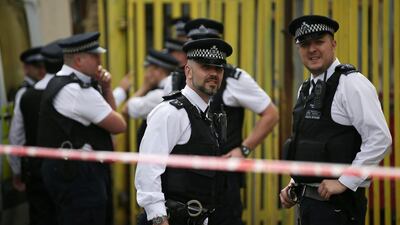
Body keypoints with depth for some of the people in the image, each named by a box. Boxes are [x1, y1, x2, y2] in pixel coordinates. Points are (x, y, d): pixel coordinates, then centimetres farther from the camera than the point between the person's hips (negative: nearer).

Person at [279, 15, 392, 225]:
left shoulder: (351, 83, -11)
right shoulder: (305, 89, 14)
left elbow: (380, 139, -18)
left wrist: (344, 182, -17)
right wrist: (294, 184, 11)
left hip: (337, 203, -8)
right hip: (307, 200, 8)